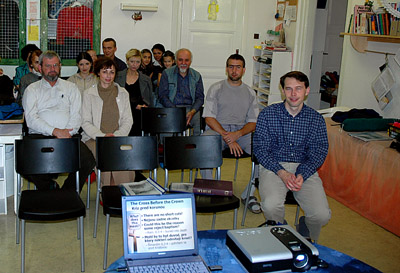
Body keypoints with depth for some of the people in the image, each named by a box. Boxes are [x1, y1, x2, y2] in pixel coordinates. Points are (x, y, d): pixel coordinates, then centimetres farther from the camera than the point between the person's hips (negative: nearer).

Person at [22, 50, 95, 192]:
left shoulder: (71, 88, 20)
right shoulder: (32, 89, 15)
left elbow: (76, 116, 7)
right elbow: (31, 119, -1)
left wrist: (66, 134, -12)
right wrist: (54, 131, -15)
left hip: (68, 137, 1)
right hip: (39, 137, -1)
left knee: (88, 162, -27)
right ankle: (50, 187, 1)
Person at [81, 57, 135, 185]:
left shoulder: (123, 93, 15)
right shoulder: (88, 94, 7)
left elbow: (128, 120, 10)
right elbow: (85, 123, 2)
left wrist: (117, 136, -8)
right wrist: (102, 136, -14)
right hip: (94, 139, -1)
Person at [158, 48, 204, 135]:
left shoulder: (196, 76, 15)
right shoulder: (167, 73, 8)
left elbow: (200, 97, 8)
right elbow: (162, 96, 1)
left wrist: (192, 112, -13)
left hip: (191, 108, 2)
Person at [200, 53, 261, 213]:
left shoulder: (250, 93, 15)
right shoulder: (216, 89, 7)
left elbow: (253, 122, 8)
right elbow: (209, 118, -3)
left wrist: (237, 134, -14)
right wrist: (227, 137, -17)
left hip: (242, 132, 2)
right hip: (217, 129, -2)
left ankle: (249, 194, -8)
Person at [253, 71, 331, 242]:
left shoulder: (316, 119, 7)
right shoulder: (267, 114, 3)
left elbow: (318, 152, 2)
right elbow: (260, 149, -2)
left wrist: (302, 175, -18)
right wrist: (282, 173, -17)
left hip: (305, 169, 2)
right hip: (274, 167, -1)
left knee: (322, 215, -21)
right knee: (271, 205, -31)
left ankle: (306, 240, 18)